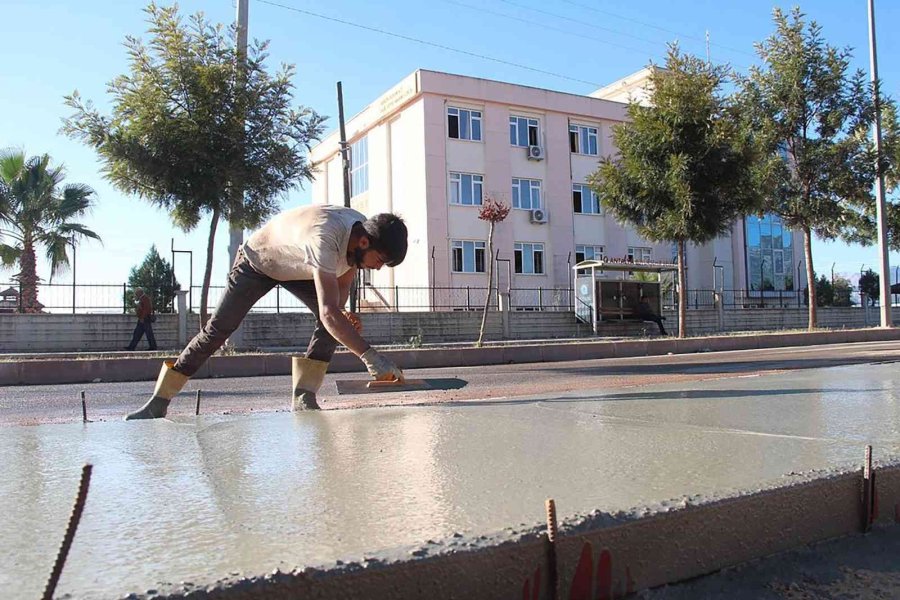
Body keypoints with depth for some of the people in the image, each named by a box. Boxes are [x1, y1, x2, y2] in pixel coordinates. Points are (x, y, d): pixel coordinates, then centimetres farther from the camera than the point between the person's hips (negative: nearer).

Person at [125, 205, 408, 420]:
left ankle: (303, 398, -17)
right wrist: (369, 354, -61)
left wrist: (341, 312, -26)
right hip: (256, 261, -6)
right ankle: (158, 402, 8)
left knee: (333, 321, -18)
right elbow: (328, 311, -55)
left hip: (295, 269, 6)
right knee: (216, 330, -5)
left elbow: (343, 283, -5)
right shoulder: (324, 238, -46)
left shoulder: (364, 232, -20)